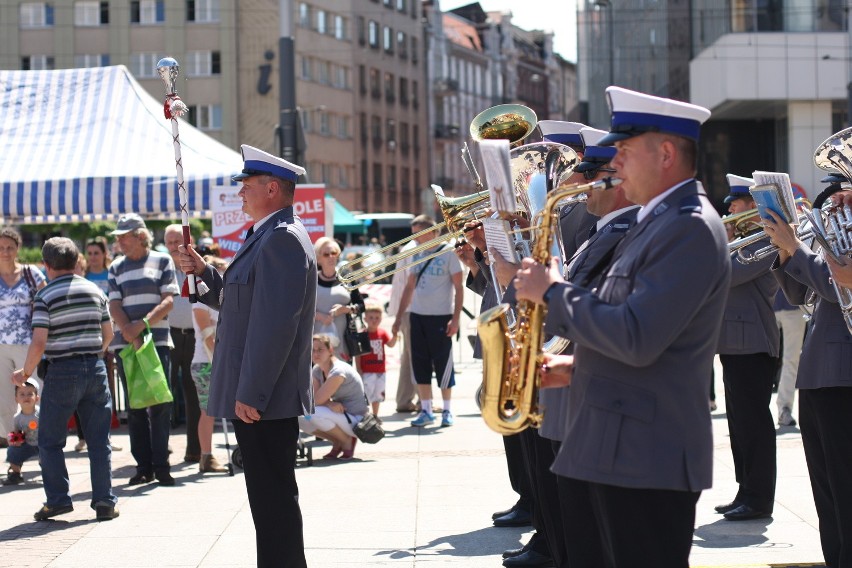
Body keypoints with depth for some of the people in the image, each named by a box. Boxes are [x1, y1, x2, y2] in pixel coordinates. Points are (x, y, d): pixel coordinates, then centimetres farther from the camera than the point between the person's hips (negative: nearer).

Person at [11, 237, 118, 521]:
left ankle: (58, 499, 4)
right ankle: (104, 501, 7)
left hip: (63, 371, -4)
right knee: (99, 440, 8)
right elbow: (108, 334, 12)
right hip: (96, 368, 4)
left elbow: (39, 343, -14)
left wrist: (26, 372, 0)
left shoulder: (45, 296, -8)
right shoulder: (95, 291, 7)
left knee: (50, 441, 8)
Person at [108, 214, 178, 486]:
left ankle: (161, 466, 0)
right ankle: (143, 466, 8)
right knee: (134, 407, 4)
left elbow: (169, 300, -3)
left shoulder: (162, 261, 4)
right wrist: (129, 332, -13)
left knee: (159, 405, -4)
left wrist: (144, 323, -16)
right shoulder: (116, 268, 12)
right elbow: (114, 305, 4)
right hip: (125, 344, 3)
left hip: (157, 341, -3)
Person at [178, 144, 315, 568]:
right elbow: (237, 302, 23)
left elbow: (276, 322, -24)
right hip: (257, 396, 11)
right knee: (270, 496, 16)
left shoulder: (282, 239, -17)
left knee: (274, 497, -5)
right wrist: (202, 272, 11)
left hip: (264, 400, -11)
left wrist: (251, 394, -24)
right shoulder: (268, 236, 18)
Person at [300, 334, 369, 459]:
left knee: (313, 414, -29)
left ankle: (348, 441, -6)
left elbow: (317, 400, -26)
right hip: (341, 415, 8)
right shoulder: (316, 370, 3)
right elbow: (318, 399, -6)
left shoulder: (338, 371, -24)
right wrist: (330, 404, -24)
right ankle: (337, 443, 8)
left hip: (356, 420, -8)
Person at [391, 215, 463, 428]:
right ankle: (426, 410, 14)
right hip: (417, 315, 6)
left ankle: (447, 411, 10)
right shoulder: (416, 254, 11)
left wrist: (455, 318, -14)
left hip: (440, 317, -6)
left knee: (442, 363, -1)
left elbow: (458, 288, -6)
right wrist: (399, 317, 13)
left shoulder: (448, 253, -5)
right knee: (420, 363, 6)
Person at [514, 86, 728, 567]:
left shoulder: (691, 228, -16)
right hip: (606, 452, 10)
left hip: (647, 460, -10)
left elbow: (637, 339, -25)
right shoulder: (658, 221, 17)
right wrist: (581, 367, 10)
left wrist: (553, 291, -14)